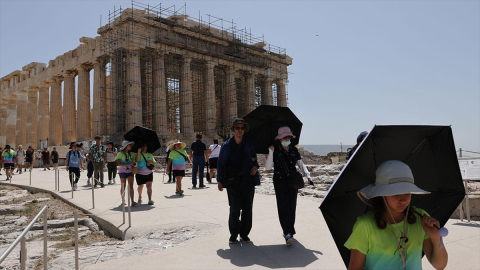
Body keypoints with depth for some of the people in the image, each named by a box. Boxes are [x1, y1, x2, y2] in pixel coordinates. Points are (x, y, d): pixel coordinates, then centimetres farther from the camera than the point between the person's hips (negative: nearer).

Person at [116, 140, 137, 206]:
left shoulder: (130, 154, 12)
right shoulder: (120, 153, -5)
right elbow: (119, 163, -14)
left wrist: (133, 164, -2)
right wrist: (129, 164, -21)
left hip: (130, 171, 4)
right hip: (123, 171, -4)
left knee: (131, 186, -7)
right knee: (123, 186, 6)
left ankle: (132, 201, -14)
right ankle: (123, 200, 20)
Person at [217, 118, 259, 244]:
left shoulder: (248, 145, 10)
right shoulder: (227, 145, 1)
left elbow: (254, 158, 23)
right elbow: (220, 163, 4)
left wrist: (255, 166, 1)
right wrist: (220, 180, 0)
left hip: (247, 180, 3)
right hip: (232, 181, -3)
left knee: (247, 208, 5)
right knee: (235, 208, -8)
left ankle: (244, 234, 18)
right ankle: (233, 235, 7)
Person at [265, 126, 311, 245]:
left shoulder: (294, 150, 6)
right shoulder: (275, 151, -4)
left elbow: (300, 163, 10)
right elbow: (268, 167, -9)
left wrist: (306, 174, -6)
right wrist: (271, 152, -20)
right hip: (280, 182, -4)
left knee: (292, 207, 8)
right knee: (283, 207, -11)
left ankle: (290, 231, 22)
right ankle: (287, 233, -14)